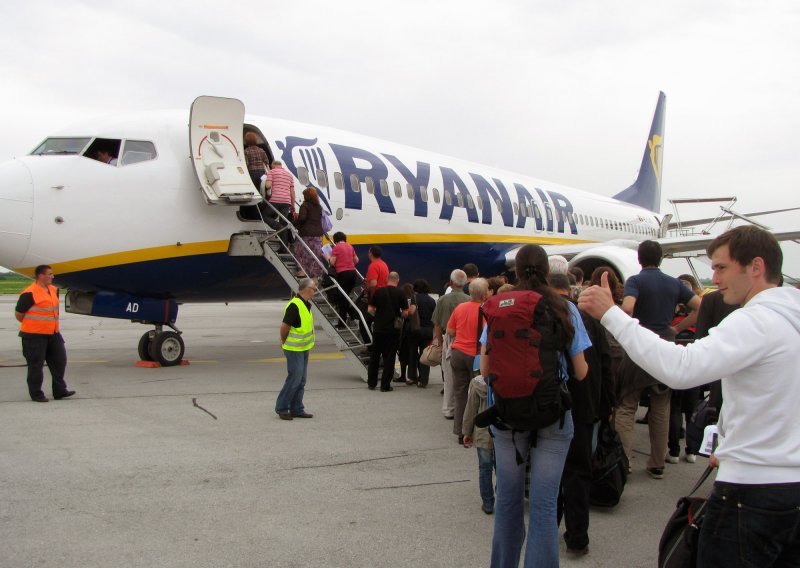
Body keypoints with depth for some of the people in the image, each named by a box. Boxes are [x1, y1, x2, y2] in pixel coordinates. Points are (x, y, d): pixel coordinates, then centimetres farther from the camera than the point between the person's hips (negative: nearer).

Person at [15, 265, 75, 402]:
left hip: (53, 334, 8)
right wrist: (32, 325, 0)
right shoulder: (29, 294, -17)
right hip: (35, 336, -8)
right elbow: (18, 314, -11)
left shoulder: (53, 290, 8)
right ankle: (36, 394, 14)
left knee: (59, 360, 9)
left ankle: (60, 390, 18)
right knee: (36, 365, 2)